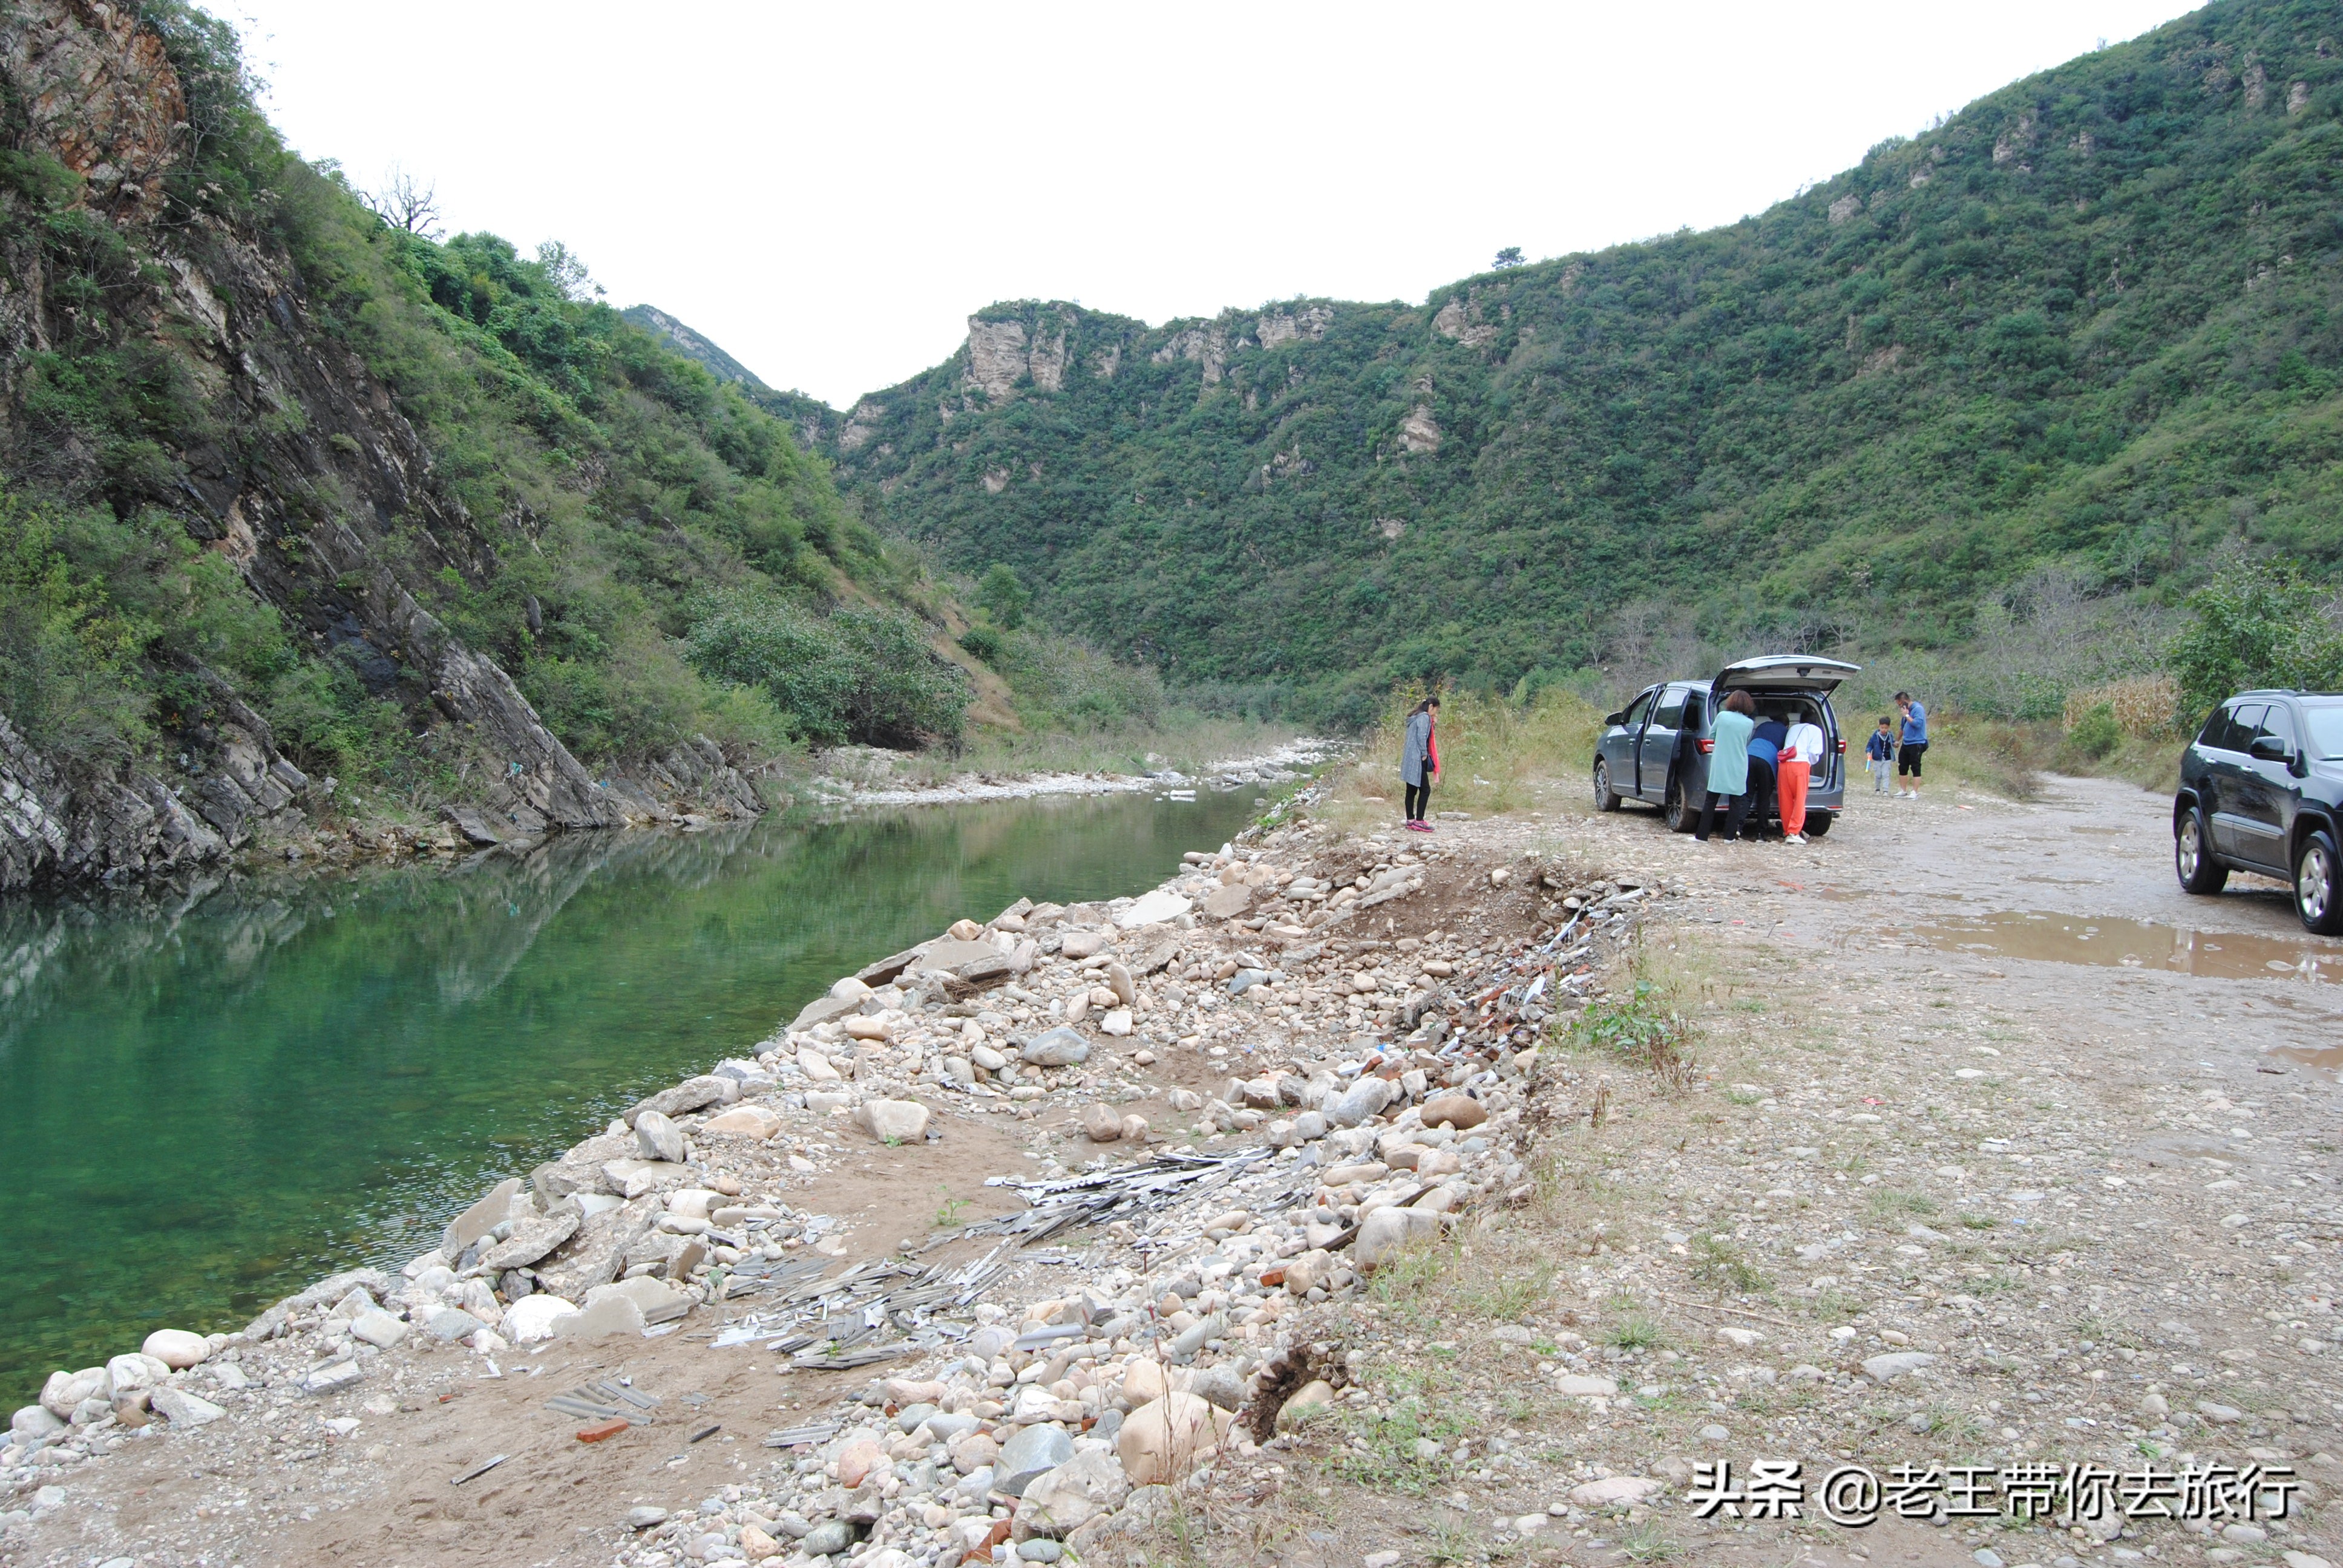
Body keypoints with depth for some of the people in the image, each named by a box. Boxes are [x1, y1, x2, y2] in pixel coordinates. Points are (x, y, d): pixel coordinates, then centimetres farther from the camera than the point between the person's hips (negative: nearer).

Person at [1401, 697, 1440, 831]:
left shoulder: (1416, 717, 18)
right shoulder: (1424, 717, -10)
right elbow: (1421, 737, -17)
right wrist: (1424, 754, -13)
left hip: (1410, 760, 10)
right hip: (1417, 760, -10)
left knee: (1412, 791, 10)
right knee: (1425, 790, -7)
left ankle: (1411, 821, 13)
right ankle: (1419, 821, -9)